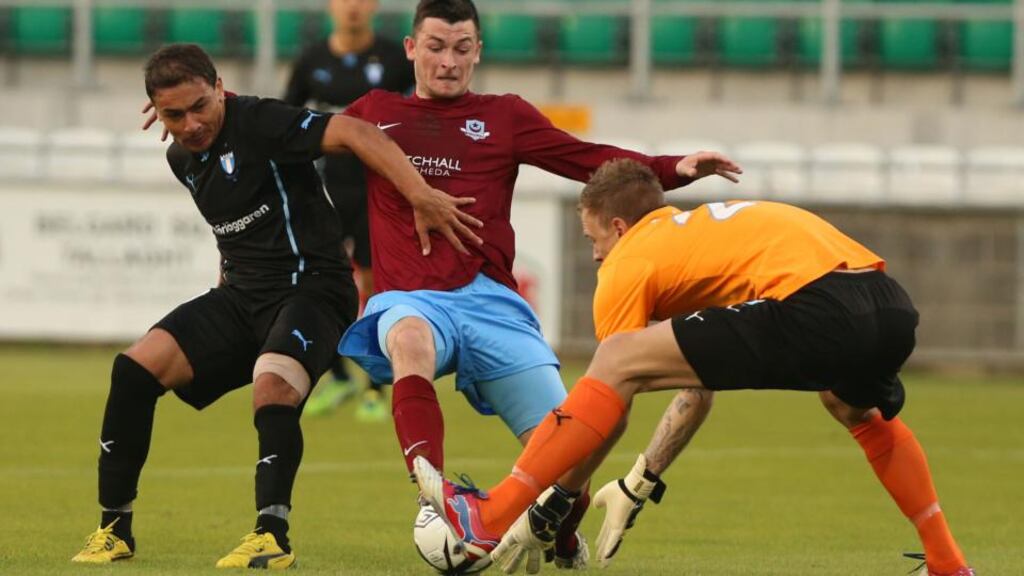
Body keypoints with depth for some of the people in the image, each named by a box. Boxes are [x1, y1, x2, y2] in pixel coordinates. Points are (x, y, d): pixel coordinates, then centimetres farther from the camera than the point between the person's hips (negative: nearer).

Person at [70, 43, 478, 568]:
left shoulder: (258, 123, -16)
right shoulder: (182, 159, 10)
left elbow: (355, 134, -27)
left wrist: (422, 196, -36)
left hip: (311, 288, -7)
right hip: (242, 295, 8)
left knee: (273, 385, -36)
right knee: (136, 366, -9)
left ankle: (272, 536, -27)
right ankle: (114, 529, -1)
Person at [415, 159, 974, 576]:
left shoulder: (627, 265, 15)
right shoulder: (700, 227, 38)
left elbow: (609, 398, 15)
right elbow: (702, 374, 44)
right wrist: (639, 485, 45)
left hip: (816, 306, -8)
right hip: (892, 305, 8)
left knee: (617, 362, -2)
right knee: (856, 407, 43)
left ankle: (490, 518, -5)